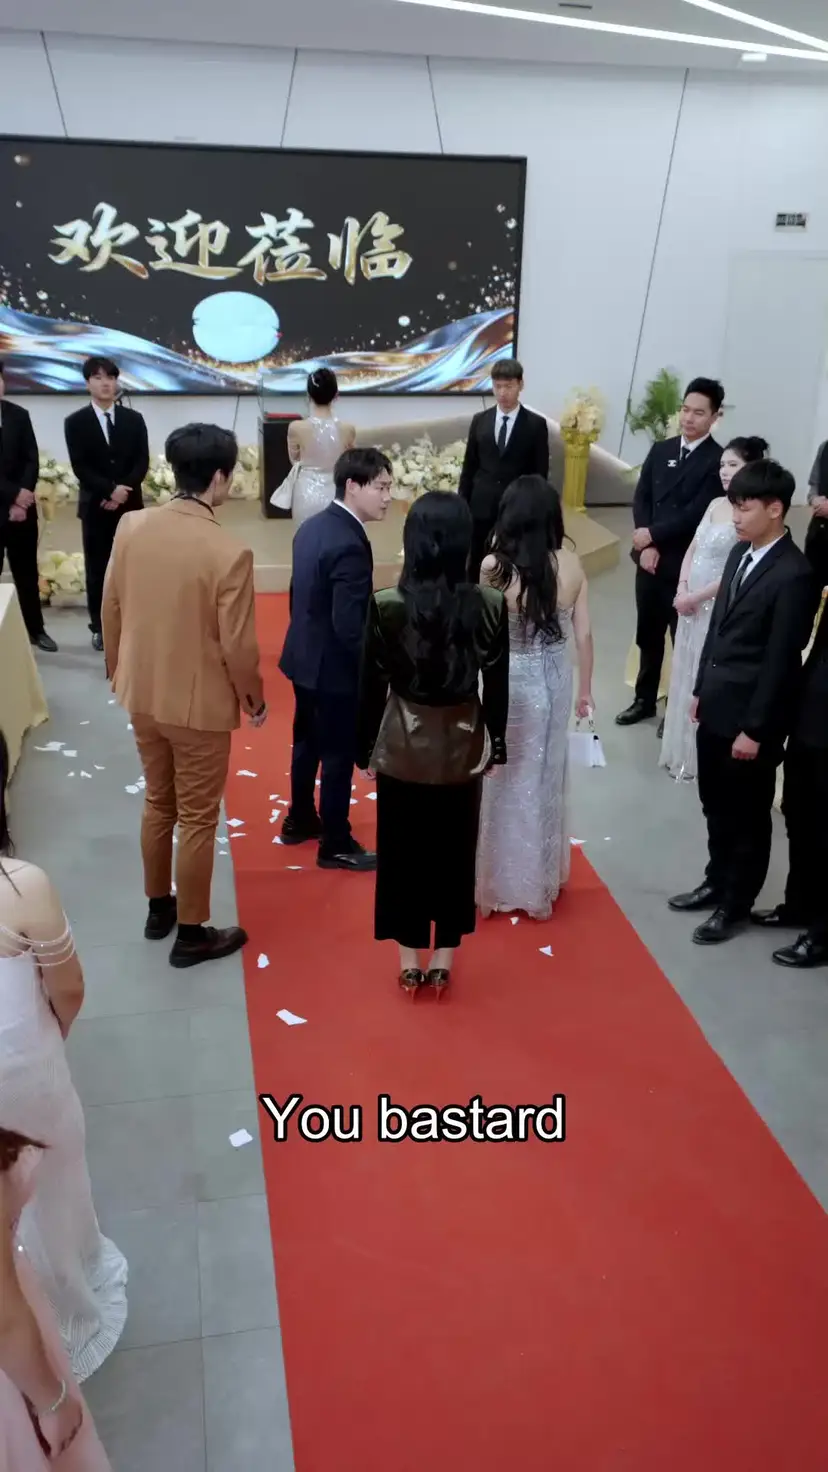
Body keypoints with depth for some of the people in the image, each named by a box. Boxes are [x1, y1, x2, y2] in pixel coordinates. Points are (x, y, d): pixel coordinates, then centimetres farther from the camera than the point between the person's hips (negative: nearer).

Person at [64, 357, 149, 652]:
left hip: (130, 505, 1)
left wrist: (123, 491, -15)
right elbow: (80, 467, -8)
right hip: (95, 506, -1)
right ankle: (100, 627, 13)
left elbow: (142, 462, -1)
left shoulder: (133, 419, 6)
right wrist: (110, 490, -19)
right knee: (97, 568, 4)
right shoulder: (75, 422, 0)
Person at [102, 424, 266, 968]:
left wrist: (118, 671, 19)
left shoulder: (132, 527, -7)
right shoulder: (229, 552, -24)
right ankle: (192, 934, 23)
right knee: (198, 819, 9)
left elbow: (111, 608, 3)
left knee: (158, 803, 23)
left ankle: (159, 908, 39)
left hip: (141, 694, 6)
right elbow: (238, 644, -18)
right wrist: (254, 697, 0)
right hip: (201, 704, -6)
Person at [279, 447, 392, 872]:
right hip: (334, 668, -9)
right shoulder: (350, 545, -26)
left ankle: (300, 820, 40)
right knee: (339, 756, 6)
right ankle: (336, 845, 20)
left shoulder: (312, 526, 3)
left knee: (307, 742, 23)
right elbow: (349, 626, -28)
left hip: (304, 657, 9)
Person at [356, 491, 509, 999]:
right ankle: (443, 961, 28)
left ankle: (410, 963, 26)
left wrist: (365, 748, 6)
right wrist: (496, 744, 10)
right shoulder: (492, 604, -13)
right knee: (454, 852, 16)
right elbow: (498, 685, -4)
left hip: (403, 746, -1)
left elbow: (371, 686, -8)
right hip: (462, 746, 1)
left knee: (403, 852, 15)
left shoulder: (385, 605, -16)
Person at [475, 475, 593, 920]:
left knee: (506, 780, 14)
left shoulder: (494, 567, -18)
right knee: (545, 777, 20)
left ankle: (501, 883, 27)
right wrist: (585, 687, 10)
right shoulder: (571, 564, -8)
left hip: (508, 683, -3)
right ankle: (542, 878, 36)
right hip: (554, 681, 3)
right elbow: (584, 632, -2)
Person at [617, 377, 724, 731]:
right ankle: (645, 699, 31)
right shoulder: (661, 450, 8)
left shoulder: (717, 460, -11)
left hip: (686, 566, -5)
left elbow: (696, 513, -17)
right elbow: (640, 499, 3)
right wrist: (647, 546, -9)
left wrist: (653, 535, -12)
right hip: (649, 558, 5)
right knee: (648, 635, 16)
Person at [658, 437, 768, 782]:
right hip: (691, 604, 8)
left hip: (720, 608, -8)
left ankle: (703, 758, 20)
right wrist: (682, 590, -4)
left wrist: (695, 597, -15)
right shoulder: (715, 504, 8)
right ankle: (682, 752, 30)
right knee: (686, 677, 15)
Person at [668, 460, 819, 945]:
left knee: (747, 815, 9)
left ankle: (736, 904, 25)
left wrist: (755, 729, -16)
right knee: (716, 805, 21)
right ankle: (718, 882, 40)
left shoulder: (794, 574, -20)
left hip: (750, 715, -8)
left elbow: (781, 661, -19)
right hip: (717, 706, 8)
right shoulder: (741, 554, 6)